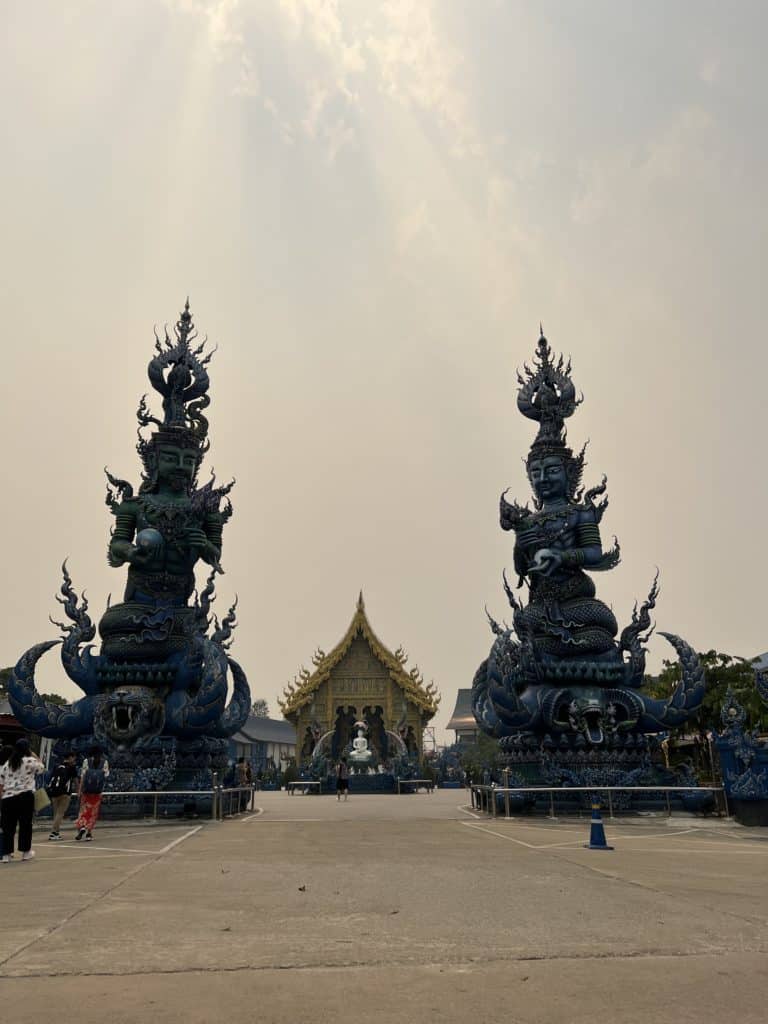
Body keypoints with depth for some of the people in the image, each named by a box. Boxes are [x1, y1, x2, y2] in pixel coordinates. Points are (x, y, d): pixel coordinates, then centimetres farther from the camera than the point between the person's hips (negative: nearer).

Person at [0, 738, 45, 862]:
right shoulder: (31, 761, -3)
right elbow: (42, 768, 16)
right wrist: (35, 755, 20)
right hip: (25, 797, -4)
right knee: (25, 824, 6)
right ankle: (26, 852, 13)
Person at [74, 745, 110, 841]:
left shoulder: (86, 761, 1)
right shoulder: (105, 762, 2)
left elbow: (82, 776, -4)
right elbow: (106, 776, -3)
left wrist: (80, 789, -3)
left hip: (86, 790, 0)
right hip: (98, 791, 0)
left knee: (84, 809, 9)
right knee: (93, 812, 9)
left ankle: (82, 827, -13)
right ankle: (89, 832, 7)